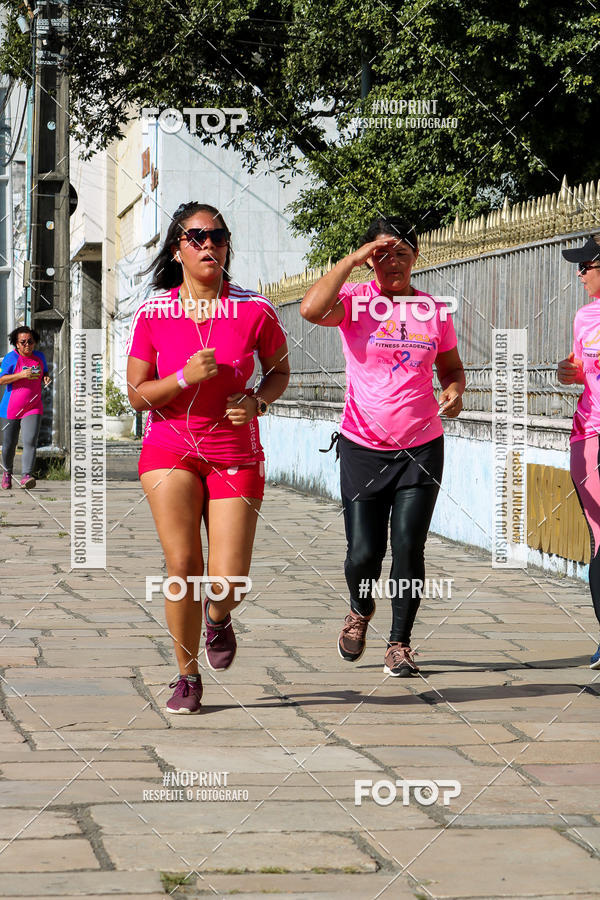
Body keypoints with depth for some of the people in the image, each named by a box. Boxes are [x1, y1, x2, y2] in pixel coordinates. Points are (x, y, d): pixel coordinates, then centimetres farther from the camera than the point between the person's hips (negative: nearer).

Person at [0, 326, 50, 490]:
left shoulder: (39, 356, 6)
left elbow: (44, 373, 23)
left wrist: (46, 378, -2)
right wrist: (21, 375, -25)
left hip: (33, 408, 2)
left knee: (30, 442, -16)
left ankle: (26, 477, -23)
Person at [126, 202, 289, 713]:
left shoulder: (254, 311, -6)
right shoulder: (152, 314, -5)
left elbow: (280, 371, 10)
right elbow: (137, 395, -1)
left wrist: (257, 400, -11)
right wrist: (185, 377, -19)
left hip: (236, 454, 0)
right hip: (171, 447, 0)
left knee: (227, 583, -6)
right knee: (182, 565, -13)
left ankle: (219, 619, 33)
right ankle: (188, 676, 6)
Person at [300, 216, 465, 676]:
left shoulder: (435, 310, 6)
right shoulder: (356, 301, -3)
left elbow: (452, 367, 17)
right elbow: (312, 309, -24)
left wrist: (454, 391, -5)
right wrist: (351, 260, -20)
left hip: (421, 448, 2)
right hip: (363, 448, -1)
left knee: (409, 547, -4)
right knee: (363, 554, -2)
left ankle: (400, 642, 13)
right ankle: (360, 610, 32)